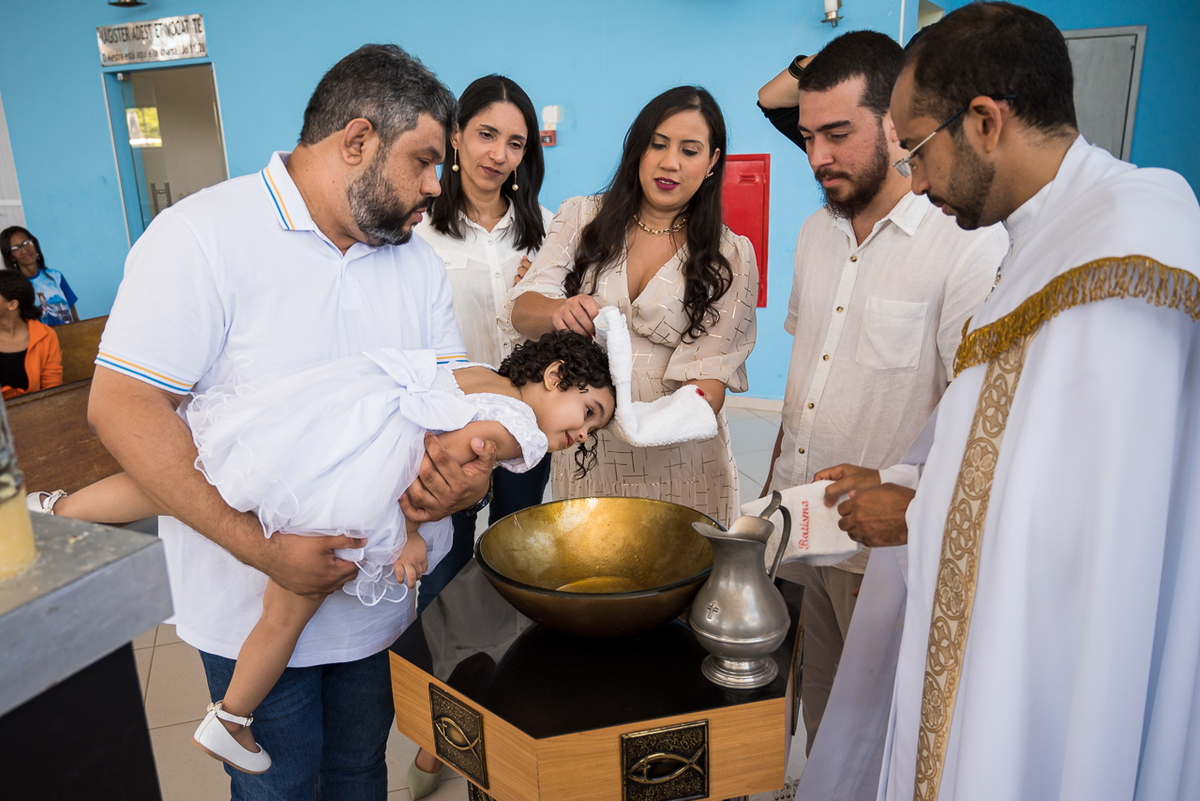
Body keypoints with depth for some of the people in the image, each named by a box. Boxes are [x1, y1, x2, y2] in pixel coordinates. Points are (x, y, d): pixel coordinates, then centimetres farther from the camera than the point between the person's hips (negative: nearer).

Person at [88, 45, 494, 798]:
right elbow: (123, 404, -20)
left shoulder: (419, 261, 4)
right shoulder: (203, 236, -16)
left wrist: (466, 474, -18)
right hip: (258, 608, -5)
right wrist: (262, 548, -25)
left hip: (379, 592, 5)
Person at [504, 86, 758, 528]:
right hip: (584, 444, 2)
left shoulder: (730, 257, -1)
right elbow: (520, 308, -5)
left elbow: (709, 367, -9)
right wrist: (558, 310, -28)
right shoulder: (580, 219, 3)